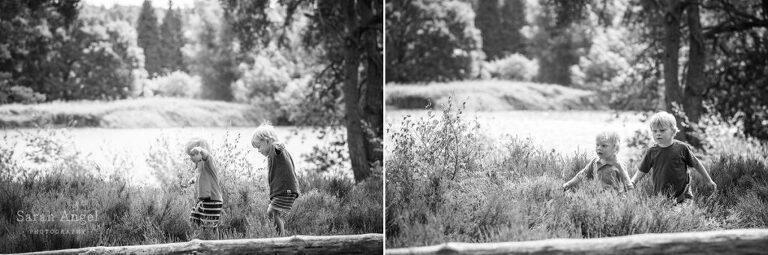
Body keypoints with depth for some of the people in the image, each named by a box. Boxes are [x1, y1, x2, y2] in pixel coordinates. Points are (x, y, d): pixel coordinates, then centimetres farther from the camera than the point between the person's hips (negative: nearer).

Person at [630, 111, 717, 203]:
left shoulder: (682, 148, -3)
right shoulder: (651, 152, 3)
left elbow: (696, 164, 8)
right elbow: (642, 171, 10)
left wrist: (708, 181, 14)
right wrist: (633, 182, -8)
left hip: (682, 195, -2)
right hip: (660, 195, 2)